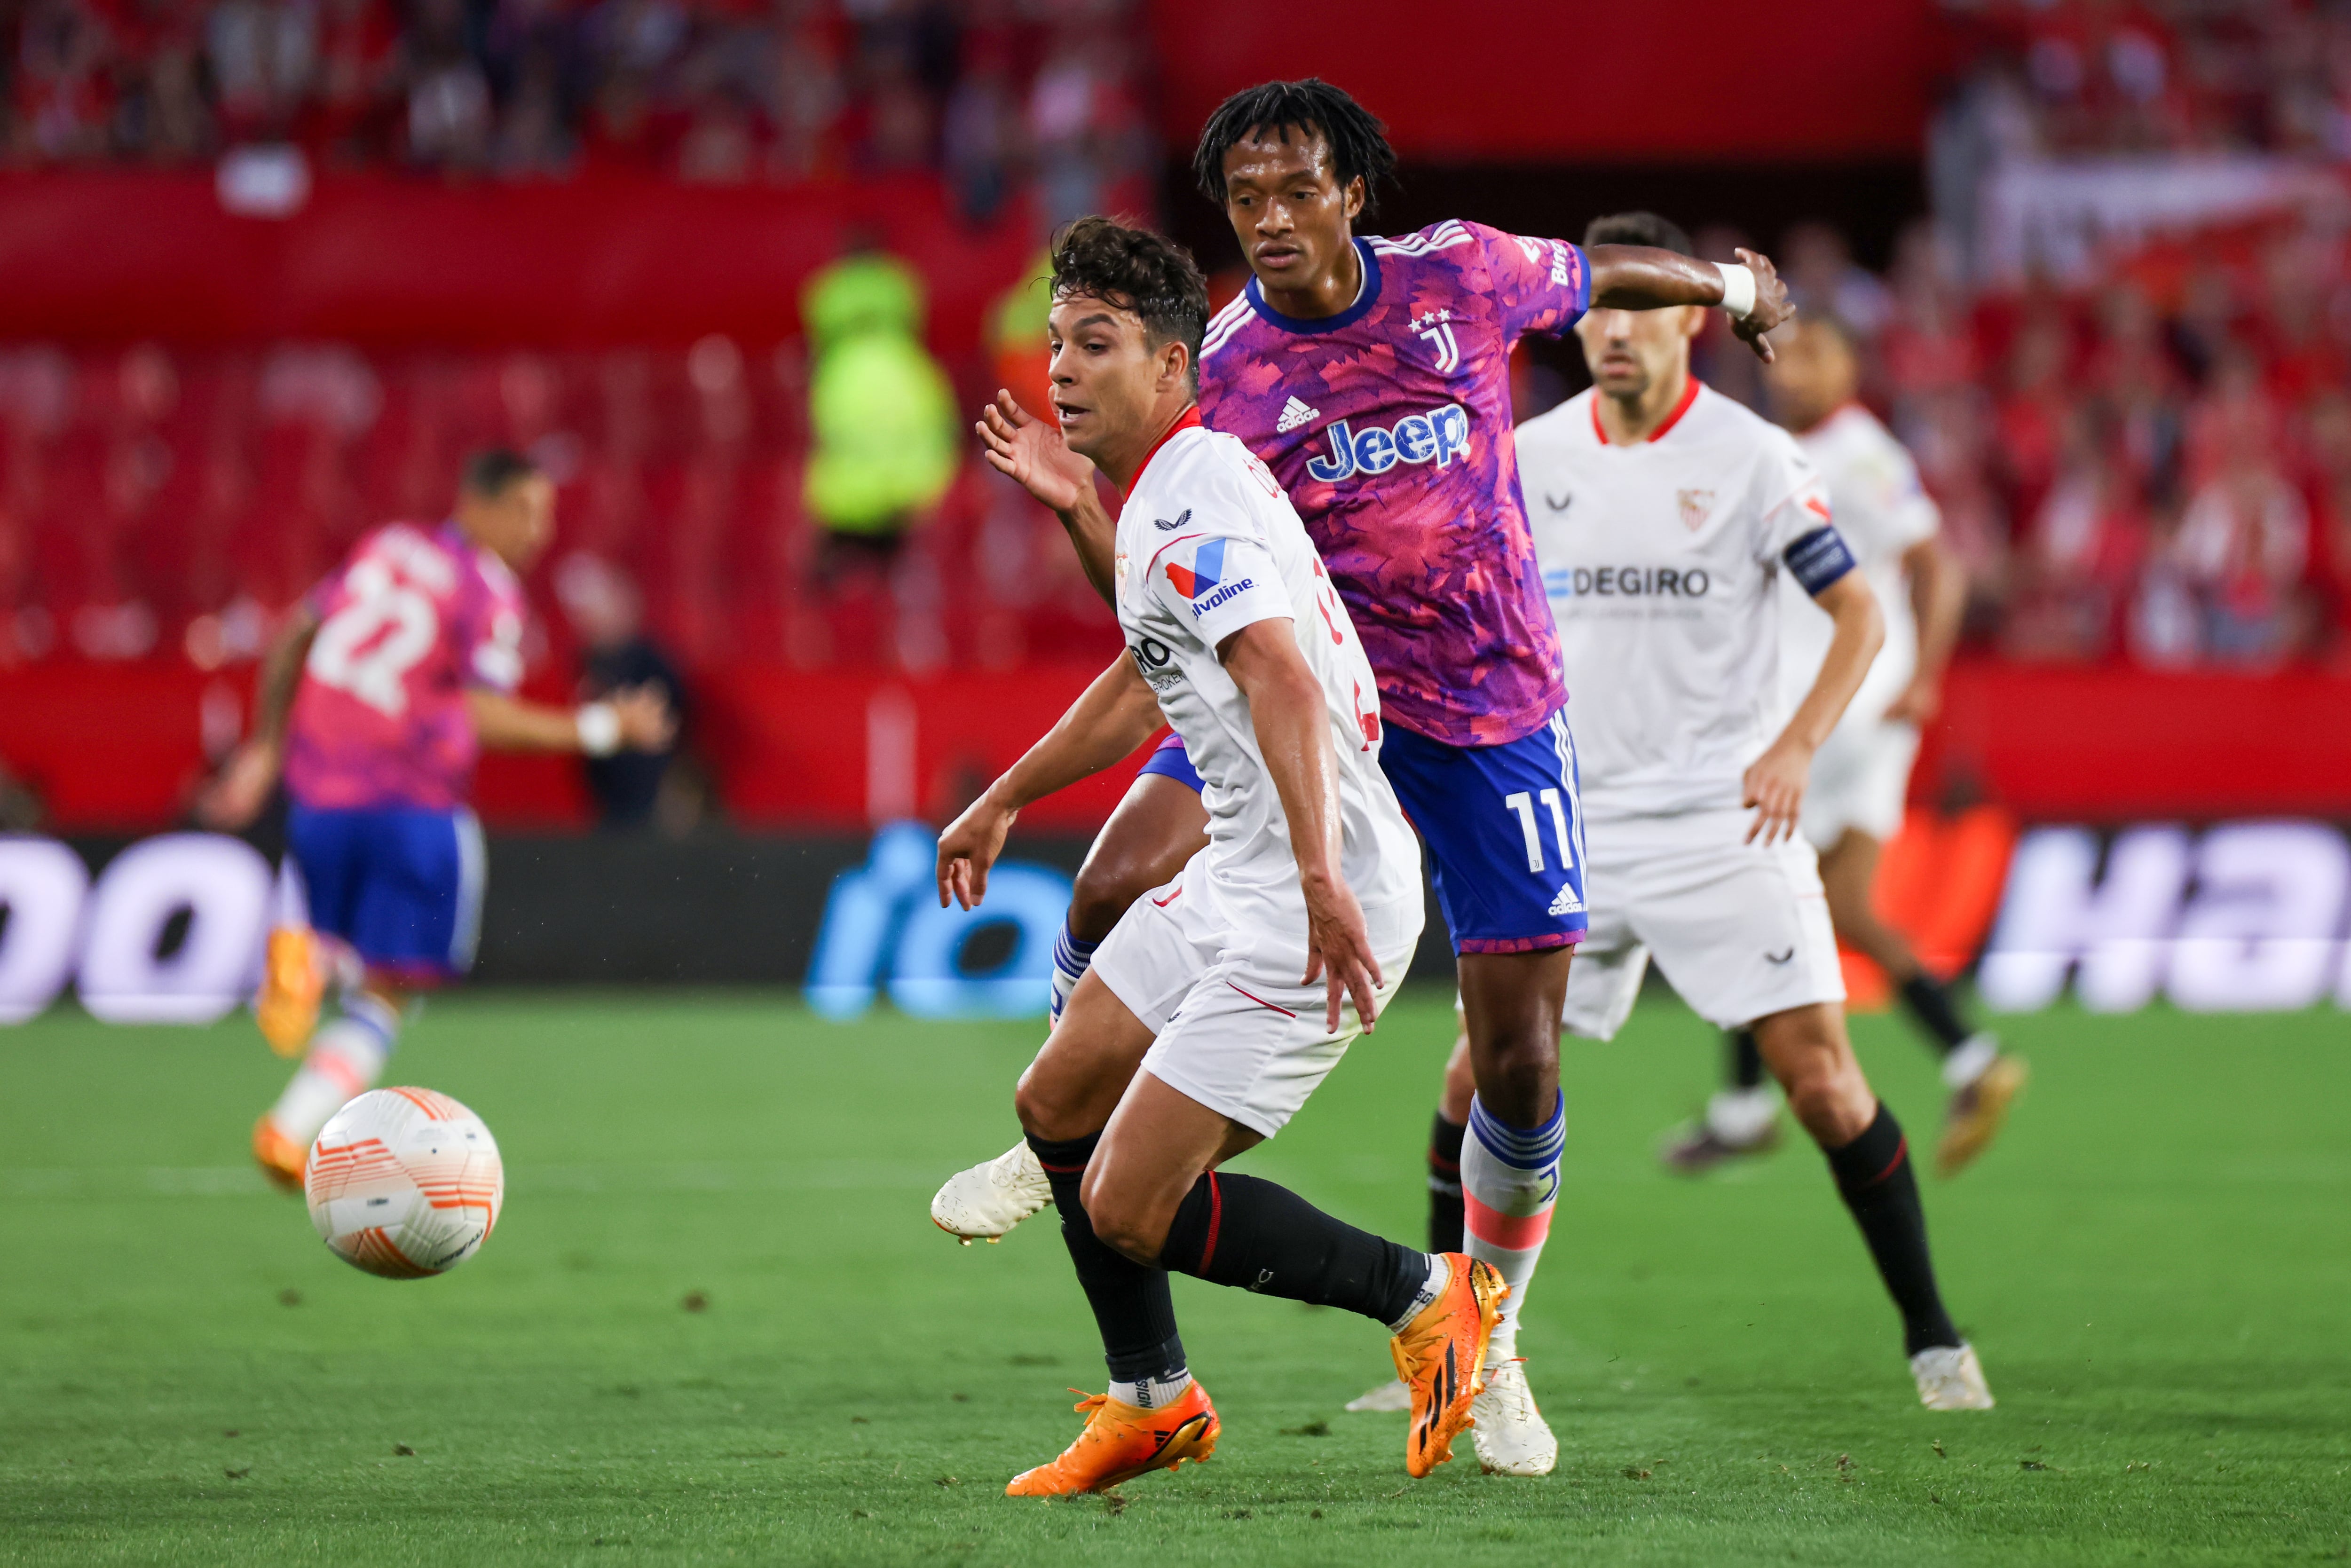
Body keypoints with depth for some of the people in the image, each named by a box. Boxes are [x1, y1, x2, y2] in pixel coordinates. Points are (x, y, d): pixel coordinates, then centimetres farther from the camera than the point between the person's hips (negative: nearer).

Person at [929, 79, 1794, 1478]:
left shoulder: (1463, 275, -7)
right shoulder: (1220, 371, -6)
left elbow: (1602, 276, 15)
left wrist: (1735, 288, 31)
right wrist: (1076, 506, -21)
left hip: (1495, 711, 0)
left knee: (1522, 1063, -3)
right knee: (1121, 882, -25)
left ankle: (1488, 1347, 20)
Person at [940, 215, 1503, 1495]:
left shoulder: (1196, 494, -19)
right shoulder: (1158, 491, 14)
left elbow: (1284, 683, -34)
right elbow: (1147, 678, 31)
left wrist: (1322, 883, -45)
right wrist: (1001, 802, 40)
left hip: (1310, 911, -10)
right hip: (1235, 877, 10)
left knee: (1127, 1208, -9)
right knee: (1056, 1104, 20)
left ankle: (1421, 1295, 5)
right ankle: (1152, 1400, 32)